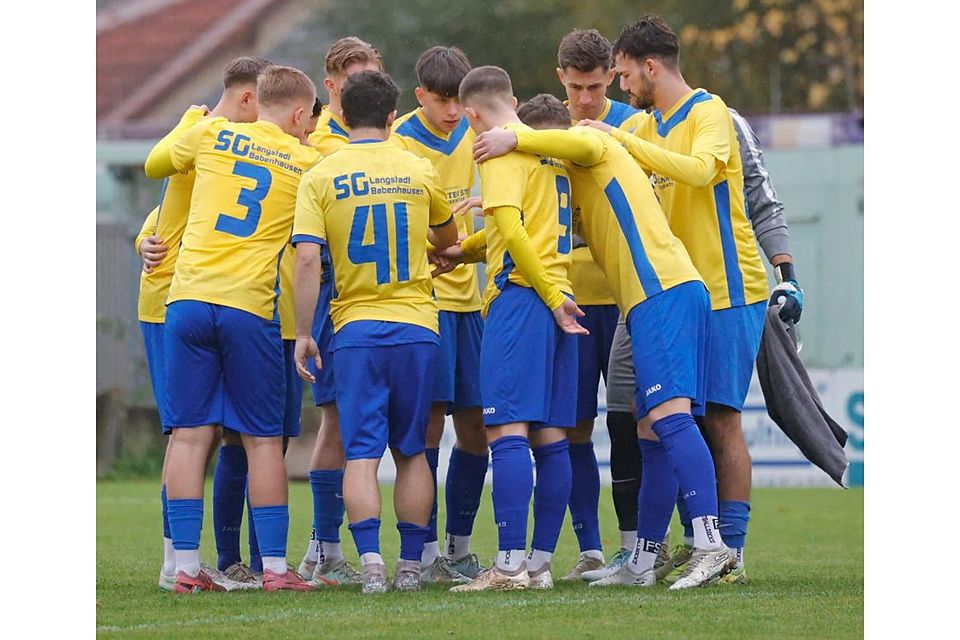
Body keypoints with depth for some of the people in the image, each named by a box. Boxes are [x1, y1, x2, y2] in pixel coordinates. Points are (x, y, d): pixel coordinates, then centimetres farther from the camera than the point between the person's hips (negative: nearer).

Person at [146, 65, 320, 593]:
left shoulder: (212, 134, 9)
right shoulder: (308, 163, 6)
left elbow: (154, 166, 27)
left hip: (188, 299, 2)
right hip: (250, 307, -2)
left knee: (190, 433, 3)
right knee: (263, 440, 6)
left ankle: (186, 565, 1)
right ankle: (274, 565, 6)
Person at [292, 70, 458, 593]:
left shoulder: (320, 178, -3)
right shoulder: (419, 171, 5)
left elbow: (307, 260, -11)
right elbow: (447, 239, 22)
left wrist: (302, 334, -5)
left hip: (356, 329, -2)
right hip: (417, 325, 2)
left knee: (361, 452, -2)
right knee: (412, 451, 12)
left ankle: (371, 562, -16)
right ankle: (410, 565, 11)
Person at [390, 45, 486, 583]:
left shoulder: (470, 134, 8)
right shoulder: (400, 142, -10)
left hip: (466, 293, 7)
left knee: (475, 425, 6)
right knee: (429, 418, -10)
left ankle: (460, 548, 16)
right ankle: (426, 553, -6)